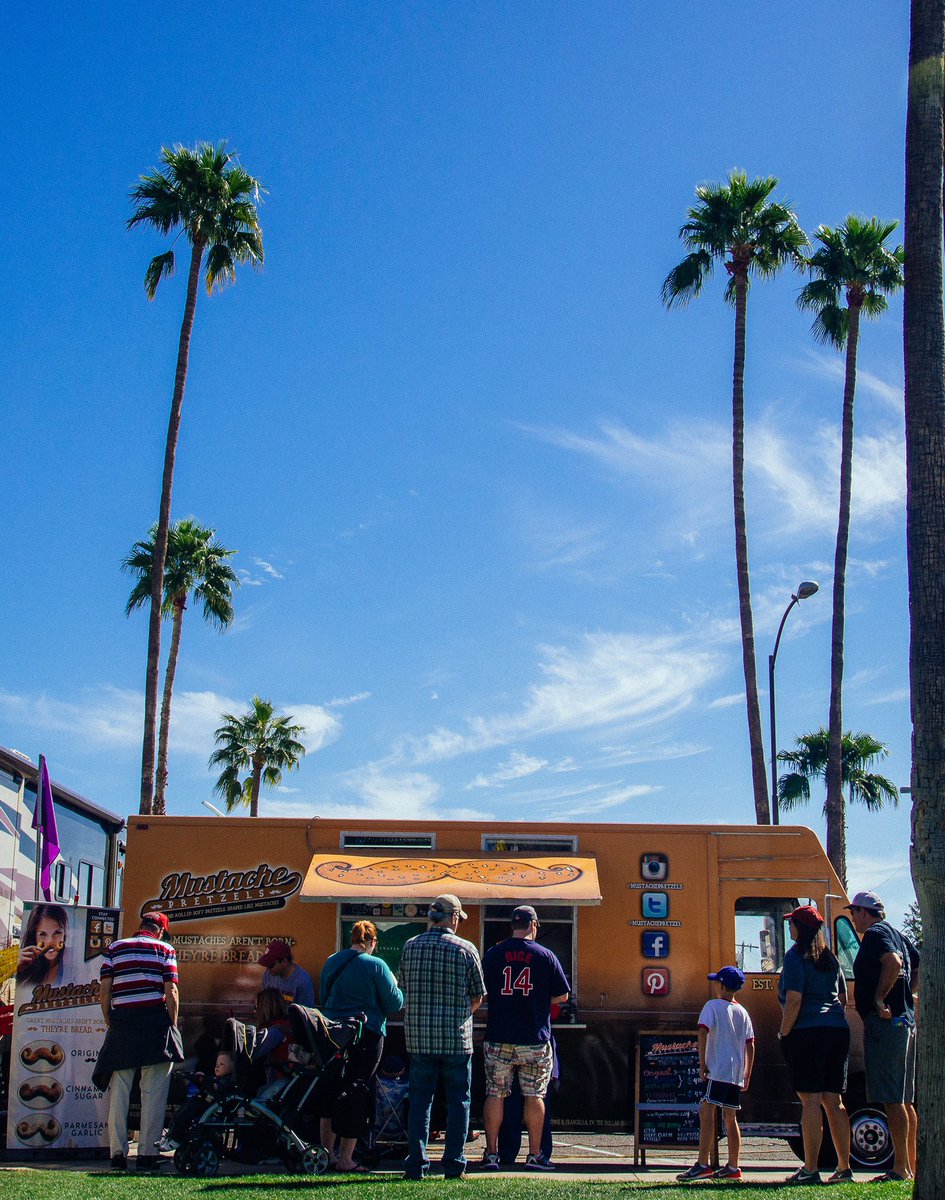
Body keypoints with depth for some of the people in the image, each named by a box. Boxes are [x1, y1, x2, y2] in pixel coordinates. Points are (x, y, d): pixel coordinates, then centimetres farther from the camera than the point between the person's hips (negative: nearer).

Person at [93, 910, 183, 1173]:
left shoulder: (115, 948, 12)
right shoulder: (164, 949, 7)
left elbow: (104, 990, 4)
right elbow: (171, 992, -2)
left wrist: (110, 1023, 11)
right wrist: (173, 1026, 3)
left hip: (121, 1023, 2)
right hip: (156, 1020, -2)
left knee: (119, 1091, 6)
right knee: (154, 1091, 1)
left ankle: (117, 1153, 2)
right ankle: (148, 1153, -2)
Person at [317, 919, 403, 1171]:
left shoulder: (331, 962, 7)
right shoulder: (376, 966, -10)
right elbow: (394, 1004, -6)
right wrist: (395, 986, 13)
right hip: (366, 1035, -5)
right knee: (356, 1093, 0)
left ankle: (325, 1152, 20)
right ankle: (345, 1159, 1)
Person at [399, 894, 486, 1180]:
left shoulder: (411, 947, 3)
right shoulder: (465, 949, -4)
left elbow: (405, 990, 10)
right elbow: (477, 997, 3)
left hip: (418, 1036, 2)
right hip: (457, 1038, -2)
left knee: (419, 1100, 8)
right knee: (458, 1101, 7)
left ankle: (416, 1164, 6)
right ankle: (454, 1165, 6)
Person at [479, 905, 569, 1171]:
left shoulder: (493, 954, 0)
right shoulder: (546, 956, -3)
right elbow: (562, 996, 1)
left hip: (498, 1039, 1)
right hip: (535, 1039, -1)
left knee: (495, 1095, 7)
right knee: (534, 1096, 6)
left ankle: (491, 1153, 8)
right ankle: (535, 1155, 8)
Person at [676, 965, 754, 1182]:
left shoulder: (713, 1006, -3)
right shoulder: (742, 1012, 16)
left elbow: (703, 1032, -15)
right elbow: (750, 1044, 14)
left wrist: (702, 1063, -11)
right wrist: (747, 1074, 18)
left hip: (719, 1069, -7)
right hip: (737, 1073, 7)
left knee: (706, 1112, -11)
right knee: (730, 1117, 12)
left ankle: (702, 1165, -20)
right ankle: (733, 1167, 13)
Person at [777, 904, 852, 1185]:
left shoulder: (796, 956, -7)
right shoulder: (830, 958, 16)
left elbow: (794, 1000, -15)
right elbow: (843, 998, 23)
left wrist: (784, 1033, -7)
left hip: (808, 1033, -7)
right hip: (838, 1031, 7)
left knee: (810, 1101, -7)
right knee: (833, 1101, 10)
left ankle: (810, 1170, -8)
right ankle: (844, 1168, 11)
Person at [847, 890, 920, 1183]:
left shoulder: (875, 934, -9)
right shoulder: (898, 935, 20)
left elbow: (893, 962, -27)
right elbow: (921, 967, 25)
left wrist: (879, 998, -20)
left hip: (885, 1023, -10)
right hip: (906, 1021, 10)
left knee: (891, 1099, -9)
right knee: (906, 1100, 12)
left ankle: (901, 1168, -9)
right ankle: (913, 1165, 16)